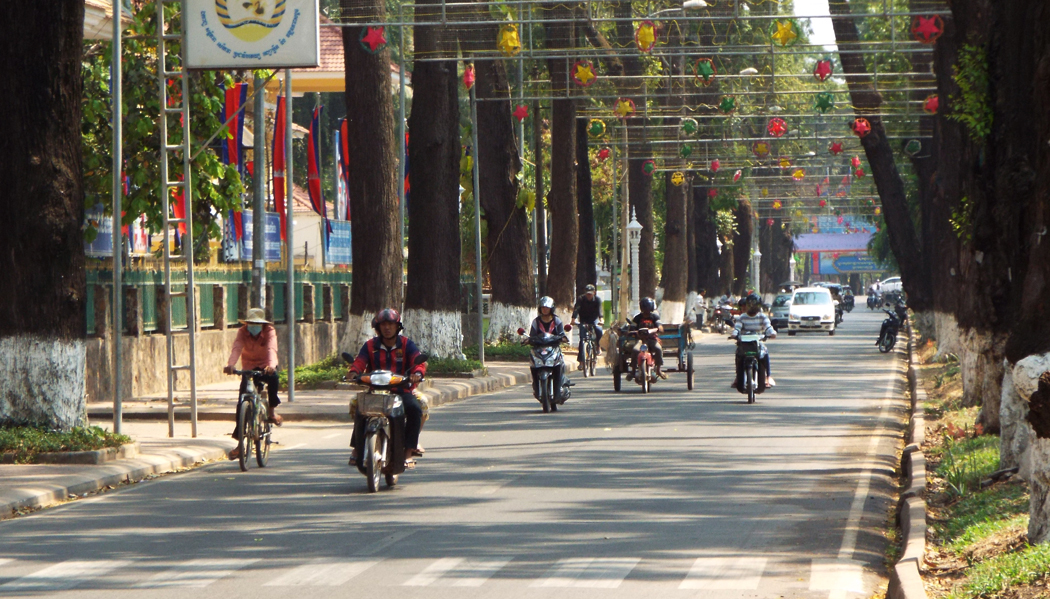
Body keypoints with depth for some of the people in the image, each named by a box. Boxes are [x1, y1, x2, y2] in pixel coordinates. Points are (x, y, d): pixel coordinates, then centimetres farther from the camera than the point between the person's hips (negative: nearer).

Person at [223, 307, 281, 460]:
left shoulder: (269, 332, -15)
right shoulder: (242, 332, -12)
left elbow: (271, 349, -34)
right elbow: (236, 348, -29)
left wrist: (271, 365, -54)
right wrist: (230, 365, -49)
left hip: (266, 368, -2)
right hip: (249, 368, 2)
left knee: (273, 377, -39)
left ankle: (272, 411, -16)